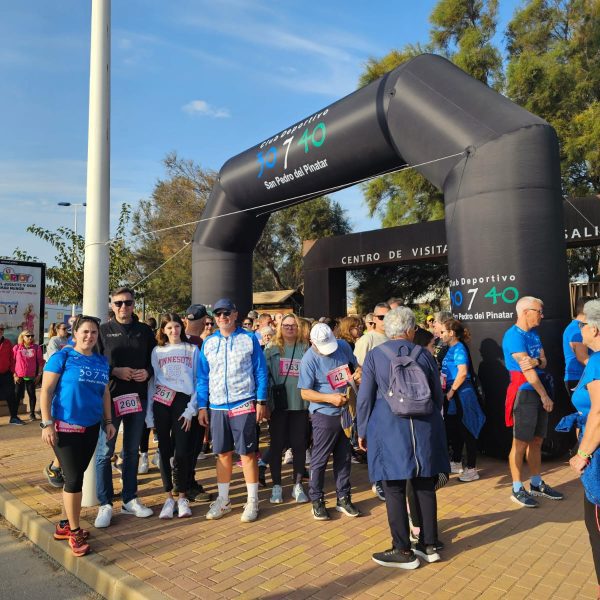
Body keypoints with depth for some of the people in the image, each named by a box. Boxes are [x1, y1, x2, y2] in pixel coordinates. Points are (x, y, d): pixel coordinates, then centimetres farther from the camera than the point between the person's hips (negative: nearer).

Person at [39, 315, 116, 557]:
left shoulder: (101, 361, 8)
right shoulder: (62, 357, -8)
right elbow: (46, 391, -9)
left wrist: (108, 421, 11)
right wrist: (47, 424, -14)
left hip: (91, 427, 5)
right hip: (65, 426, -5)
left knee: (76, 476, 13)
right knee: (74, 478, -2)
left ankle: (64, 525, 29)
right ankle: (75, 532, 14)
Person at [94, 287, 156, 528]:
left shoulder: (145, 330, 8)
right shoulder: (103, 330, 1)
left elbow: (155, 359, 13)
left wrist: (147, 371, -7)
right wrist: (115, 371, -15)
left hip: (137, 397, 3)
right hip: (110, 397, -3)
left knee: (132, 451, 12)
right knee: (105, 452, 0)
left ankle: (130, 499, 24)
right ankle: (105, 504, 13)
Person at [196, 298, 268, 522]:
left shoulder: (249, 339, -2)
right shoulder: (208, 343, 7)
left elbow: (260, 371, -1)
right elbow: (202, 377, 10)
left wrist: (261, 401, -6)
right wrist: (202, 406, 6)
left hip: (244, 405, -3)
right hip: (217, 407, 3)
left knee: (248, 453, 3)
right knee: (223, 454, 12)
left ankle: (252, 501, 17)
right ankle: (223, 500, 27)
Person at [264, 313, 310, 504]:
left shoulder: (306, 350, 6)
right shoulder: (271, 350, 4)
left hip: (300, 404, 1)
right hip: (278, 404, 0)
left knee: (299, 444, 7)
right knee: (277, 444, 6)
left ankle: (297, 485, 21)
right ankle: (276, 485, 19)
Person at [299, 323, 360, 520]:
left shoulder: (343, 346, -4)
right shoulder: (309, 359, -17)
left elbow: (355, 367, 15)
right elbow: (305, 393, -16)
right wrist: (330, 398, -27)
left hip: (346, 411, 5)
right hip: (324, 415, -5)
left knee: (343, 458, 15)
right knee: (319, 460, 5)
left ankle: (343, 498, 28)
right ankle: (317, 501, 22)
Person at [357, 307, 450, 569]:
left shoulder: (374, 355, -3)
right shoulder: (424, 355, 4)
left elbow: (365, 398, -4)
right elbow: (438, 396, 12)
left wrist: (362, 432, 7)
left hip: (389, 429, -3)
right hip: (424, 428, 4)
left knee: (394, 489, 6)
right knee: (425, 486, 14)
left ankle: (404, 552, 14)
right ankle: (429, 545, 25)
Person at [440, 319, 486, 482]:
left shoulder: (459, 348, -15)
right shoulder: (451, 349, 12)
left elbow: (463, 372, -26)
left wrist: (451, 391, -19)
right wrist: (449, 391, 10)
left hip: (462, 394, -10)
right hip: (453, 395, 10)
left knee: (467, 432, -1)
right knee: (453, 430, 18)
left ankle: (472, 469, 9)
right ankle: (456, 463, 32)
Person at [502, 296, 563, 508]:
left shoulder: (533, 334, 13)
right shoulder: (513, 335, -15)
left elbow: (543, 362, 6)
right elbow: (527, 370, -17)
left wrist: (536, 361, -18)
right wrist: (545, 397, -13)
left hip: (539, 393, 8)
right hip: (524, 393, -8)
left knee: (536, 441, 15)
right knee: (520, 443, -1)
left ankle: (537, 484, 27)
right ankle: (517, 489, 8)